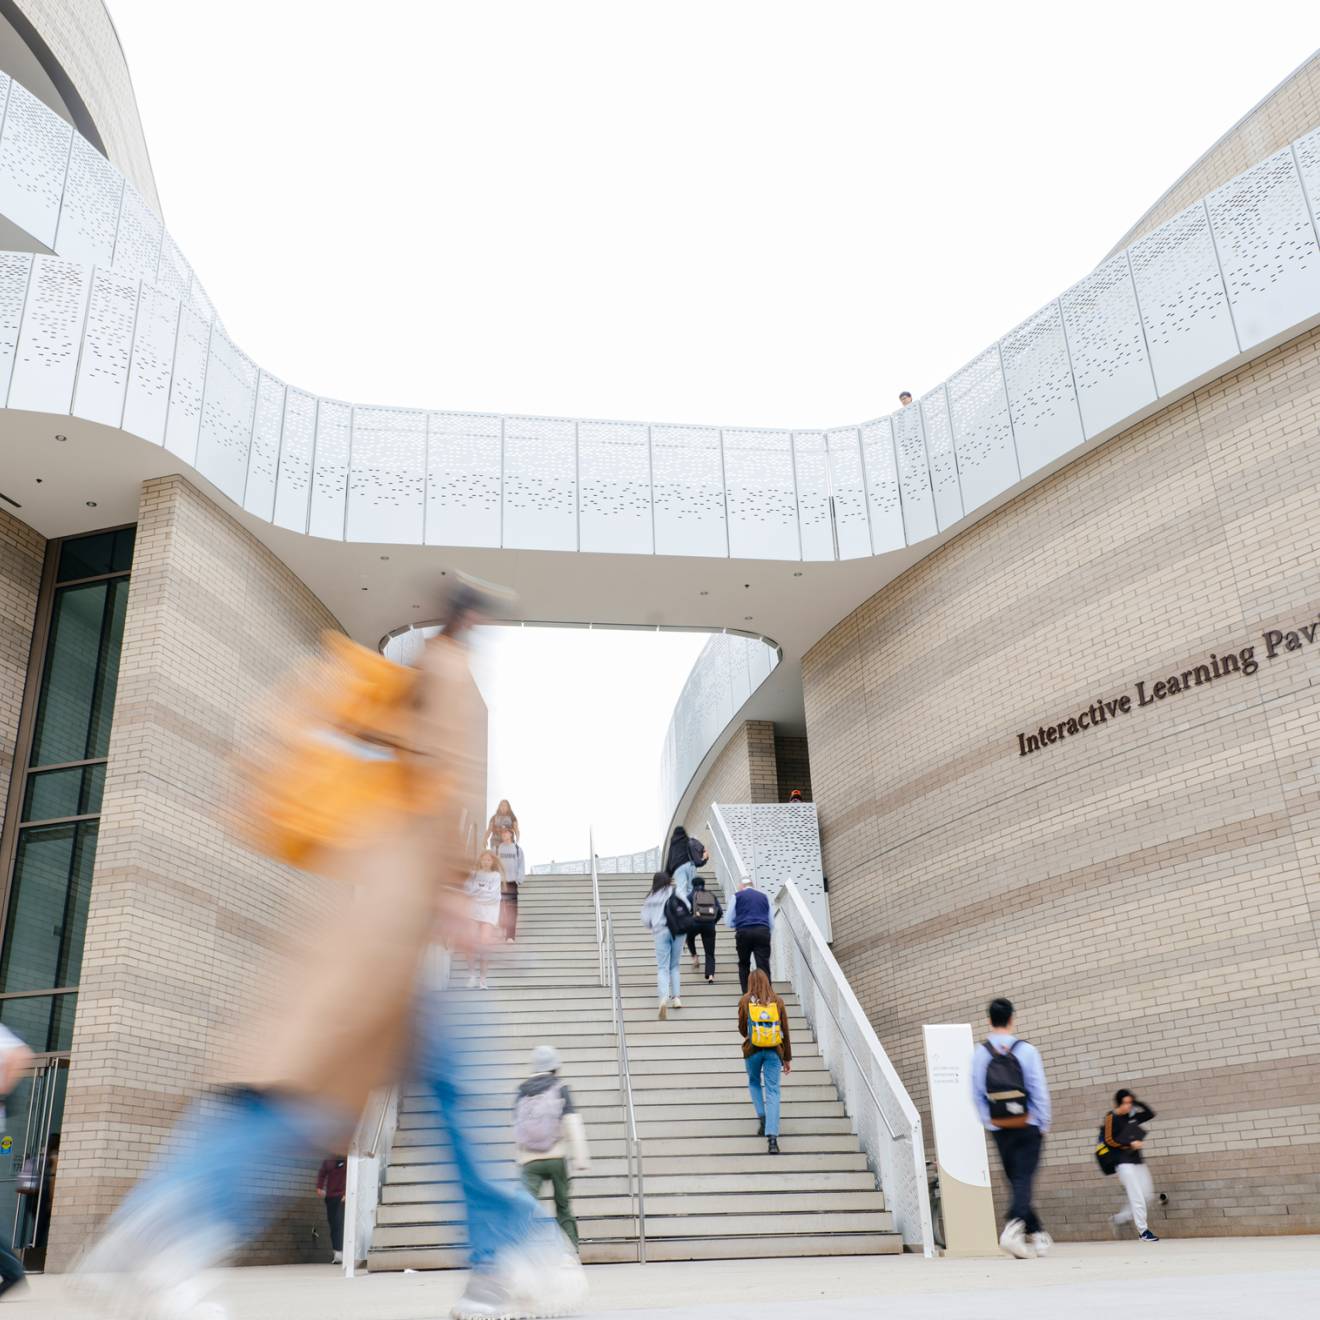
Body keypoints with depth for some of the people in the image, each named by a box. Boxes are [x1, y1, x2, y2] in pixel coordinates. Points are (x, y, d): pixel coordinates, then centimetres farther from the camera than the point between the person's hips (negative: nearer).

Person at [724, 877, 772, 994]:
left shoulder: (737, 896, 12)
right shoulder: (763, 897, 20)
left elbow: (727, 921, 12)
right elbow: (772, 923, 23)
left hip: (744, 932, -1)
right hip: (763, 932, 1)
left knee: (744, 965, 14)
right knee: (764, 966, -2)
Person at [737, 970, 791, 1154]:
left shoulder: (745, 1001, -2)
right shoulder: (777, 1001, 1)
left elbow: (742, 1030, 6)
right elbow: (785, 1032, 4)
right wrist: (788, 1058, 11)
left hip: (752, 1049, 0)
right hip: (774, 1051, 0)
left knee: (754, 1083, 26)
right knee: (772, 1091, 0)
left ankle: (761, 1116, 7)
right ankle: (772, 1136, -11)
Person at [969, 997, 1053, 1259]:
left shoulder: (980, 1053, -2)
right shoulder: (1026, 1050, -8)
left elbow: (977, 1094, 0)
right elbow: (1040, 1091, -7)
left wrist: (988, 1123, 12)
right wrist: (1044, 1125, 4)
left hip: (999, 1128, 2)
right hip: (1028, 1127, -2)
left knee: (1016, 1181, 15)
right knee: (1024, 1180, -4)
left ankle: (1037, 1233, 21)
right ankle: (1012, 1228, -23)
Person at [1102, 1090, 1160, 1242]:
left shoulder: (1131, 1116, 10)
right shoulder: (1111, 1118, -8)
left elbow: (1150, 1114, 17)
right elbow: (1109, 1140, -12)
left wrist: (1137, 1102, 4)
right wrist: (1130, 1144, -17)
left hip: (1138, 1161, 7)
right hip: (1123, 1162, -7)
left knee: (1148, 1196, 8)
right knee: (1137, 1197, -12)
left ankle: (1120, 1218, 21)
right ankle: (1143, 1231, -4)